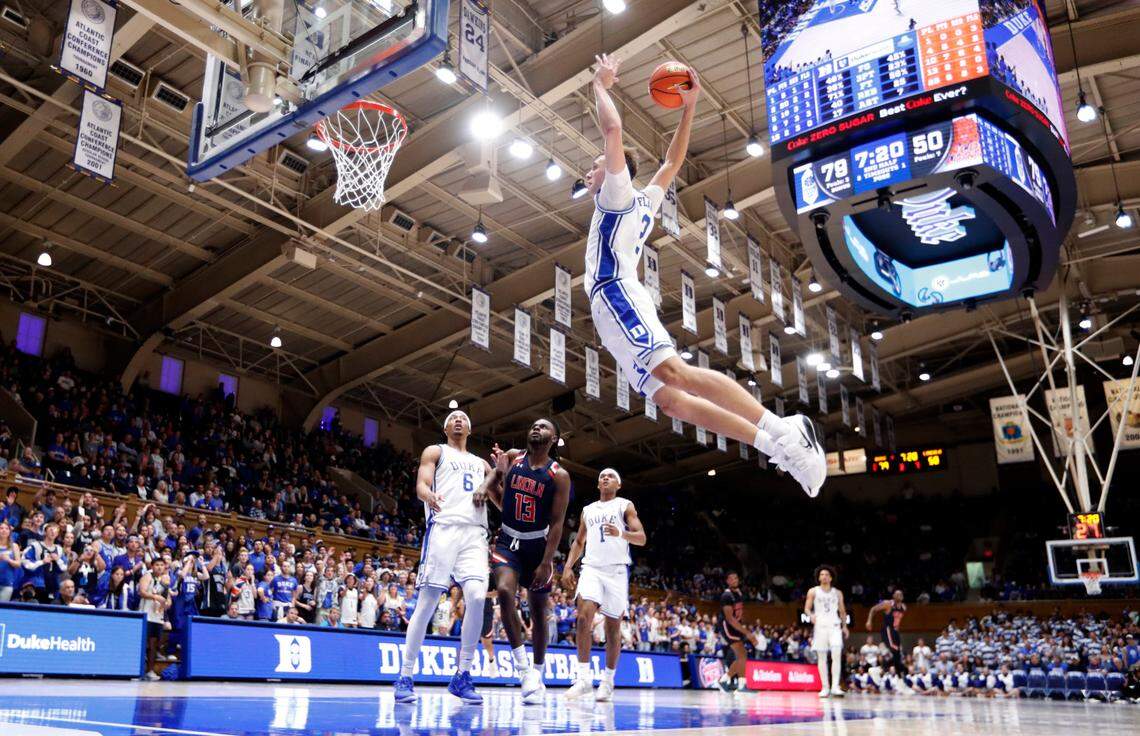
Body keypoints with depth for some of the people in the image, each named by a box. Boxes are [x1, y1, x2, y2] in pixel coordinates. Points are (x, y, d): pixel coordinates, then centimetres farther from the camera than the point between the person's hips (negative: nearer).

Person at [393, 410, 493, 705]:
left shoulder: (481, 463, 29)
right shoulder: (435, 452, 17)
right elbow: (421, 485, 0)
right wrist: (429, 495, -25)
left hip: (475, 533, 3)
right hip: (444, 528, -3)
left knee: (477, 596, -16)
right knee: (427, 601, -7)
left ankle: (462, 676, -6)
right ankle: (405, 676, 3)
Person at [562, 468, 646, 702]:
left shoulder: (625, 506, 7)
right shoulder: (588, 510, 20)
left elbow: (641, 538, -3)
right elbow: (579, 542, 24)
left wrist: (621, 533, -23)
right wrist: (568, 567, 9)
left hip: (616, 570, -2)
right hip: (591, 568, 2)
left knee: (613, 626, 2)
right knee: (583, 617, -18)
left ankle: (608, 681, 13)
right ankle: (584, 678, -17)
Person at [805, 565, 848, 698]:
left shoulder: (838, 593, 11)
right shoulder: (813, 591, 5)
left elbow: (842, 611, 17)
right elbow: (807, 608, 3)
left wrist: (845, 626, 7)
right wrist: (811, 615, -18)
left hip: (834, 626, 1)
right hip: (820, 626, 0)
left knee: (837, 655, -15)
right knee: (821, 657, 2)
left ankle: (835, 686, -15)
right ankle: (825, 688, 8)